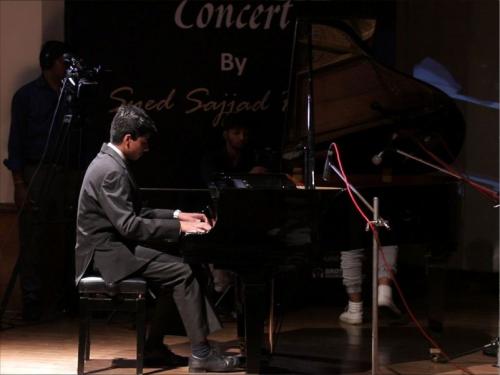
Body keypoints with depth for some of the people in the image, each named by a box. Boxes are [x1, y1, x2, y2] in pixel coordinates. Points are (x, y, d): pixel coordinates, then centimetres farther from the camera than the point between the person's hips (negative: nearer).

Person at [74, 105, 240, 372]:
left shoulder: (111, 162, 12)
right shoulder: (111, 171, -20)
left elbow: (136, 213, 19)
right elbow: (129, 226, -25)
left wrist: (178, 216, 11)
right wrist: (178, 227, -19)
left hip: (113, 245, 11)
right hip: (108, 252, -11)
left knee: (172, 266, 13)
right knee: (182, 272, -14)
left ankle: (153, 346, 14)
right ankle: (200, 353, -11)